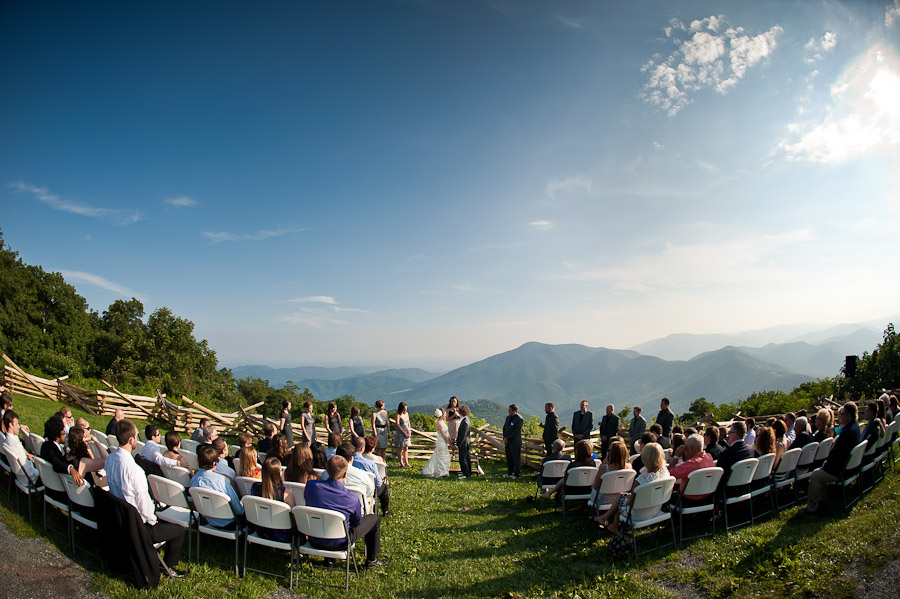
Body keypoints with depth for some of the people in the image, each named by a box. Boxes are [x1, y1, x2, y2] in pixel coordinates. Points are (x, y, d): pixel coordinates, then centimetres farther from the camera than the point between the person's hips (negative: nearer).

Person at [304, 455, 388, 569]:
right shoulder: (352, 499, -26)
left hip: (314, 541, 4)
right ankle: (371, 560, 32)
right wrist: (360, 513, 14)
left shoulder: (311, 486, -18)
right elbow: (357, 523, -8)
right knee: (374, 519, 14)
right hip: (337, 543, -4)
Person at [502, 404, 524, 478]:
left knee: (516, 459, 2)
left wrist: (507, 438, -14)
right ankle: (510, 472, 25)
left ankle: (516, 474, 11)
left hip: (515, 442, -7)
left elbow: (516, 431, -18)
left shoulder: (519, 419, -14)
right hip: (507, 442, 7)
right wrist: (504, 438, 1)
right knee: (509, 458, 13)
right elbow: (504, 428, 15)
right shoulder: (508, 417, 10)